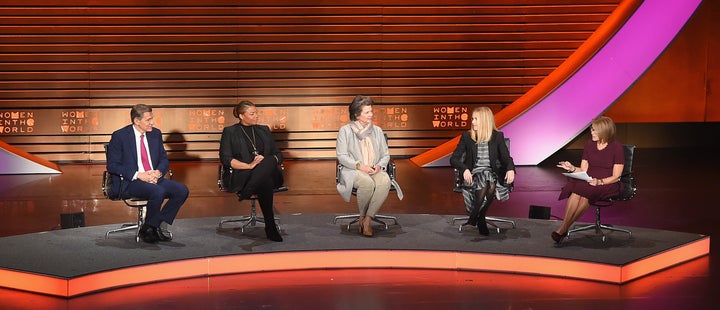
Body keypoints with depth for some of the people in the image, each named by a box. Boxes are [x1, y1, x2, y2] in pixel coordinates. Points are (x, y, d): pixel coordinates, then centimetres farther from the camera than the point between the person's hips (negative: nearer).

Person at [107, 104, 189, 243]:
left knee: (182, 190, -16)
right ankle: (147, 230, -11)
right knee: (158, 192, -34)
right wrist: (138, 175, -20)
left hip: (154, 178, 6)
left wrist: (158, 172, -9)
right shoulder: (120, 136, -6)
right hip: (130, 182, -6)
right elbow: (112, 165, -9)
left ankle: (159, 226, -5)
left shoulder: (155, 134, 11)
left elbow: (164, 159, 16)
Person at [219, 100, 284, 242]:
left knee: (269, 161, -38)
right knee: (265, 182, -42)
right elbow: (225, 159, -3)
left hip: (270, 174, 4)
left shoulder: (264, 130, 25)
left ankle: (245, 193, -45)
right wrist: (249, 165, -18)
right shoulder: (230, 132, 11)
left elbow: (278, 154, 21)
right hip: (242, 176, -3)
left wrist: (269, 162, -7)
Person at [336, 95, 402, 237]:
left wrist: (379, 166, -6)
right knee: (367, 183, -39)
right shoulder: (345, 131, 4)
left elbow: (385, 155, 17)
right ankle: (362, 216, -12)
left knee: (385, 182, -34)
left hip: (375, 170, 3)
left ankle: (367, 220, -27)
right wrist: (360, 166, -16)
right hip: (353, 170, -3)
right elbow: (341, 156, -2)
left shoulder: (377, 131, 16)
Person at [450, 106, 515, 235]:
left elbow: (506, 157, 3)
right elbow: (454, 159, 2)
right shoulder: (467, 136, 7)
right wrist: (464, 169, -20)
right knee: (484, 186, -35)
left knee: (491, 185, -36)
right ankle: (480, 220, -20)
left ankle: (473, 218, -21)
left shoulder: (497, 136, 8)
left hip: (493, 173, 1)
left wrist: (510, 169, -21)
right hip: (474, 174, -1)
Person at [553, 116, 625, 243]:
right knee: (575, 190, -31)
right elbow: (583, 170, 12)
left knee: (584, 190, -34)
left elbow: (616, 177, -7)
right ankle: (564, 227, -33)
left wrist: (600, 182, -24)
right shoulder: (589, 144, 10)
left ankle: (563, 228, -28)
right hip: (588, 182, 4)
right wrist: (572, 168, -9)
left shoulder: (617, 148, -5)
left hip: (608, 185, -4)